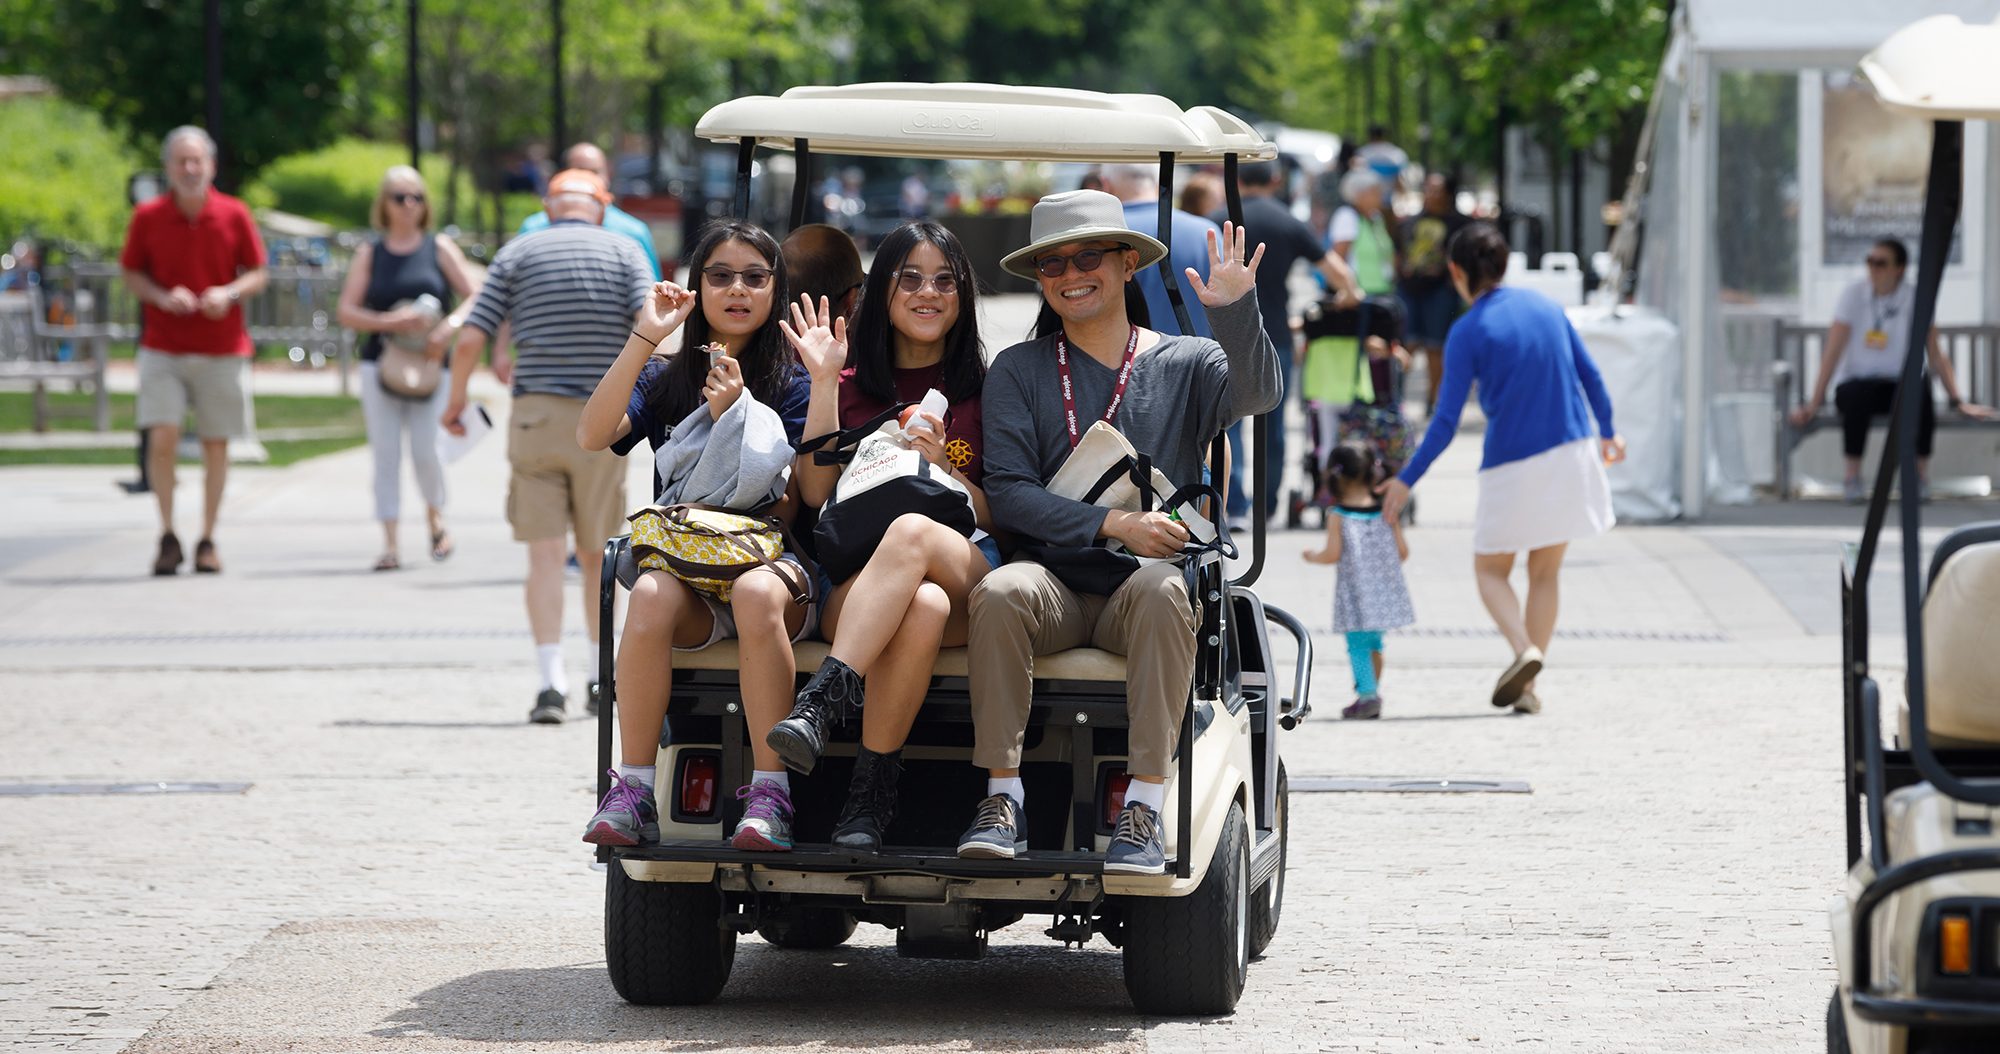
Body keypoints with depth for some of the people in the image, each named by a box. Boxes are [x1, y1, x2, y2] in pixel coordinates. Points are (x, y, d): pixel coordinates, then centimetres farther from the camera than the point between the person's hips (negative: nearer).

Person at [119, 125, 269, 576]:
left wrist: (230, 293, -14)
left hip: (222, 349, 1)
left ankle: (208, 540, 15)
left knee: (216, 444, 4)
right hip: (162, 349, -1)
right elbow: (131, 273, 7)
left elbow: (258, 273, 6)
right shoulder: (147, 217, -1)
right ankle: (168, 536, 0)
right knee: (162, 437, -13)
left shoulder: (234, 215, -1)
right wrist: (163, 298, -12)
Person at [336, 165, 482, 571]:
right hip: (380, 365, 1)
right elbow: (347, 312, 2)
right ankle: (389, 542, -3)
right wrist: (389, 321, -14)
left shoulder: (438, 248, 5)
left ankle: (436, 516, 22)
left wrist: (449, 327, -16)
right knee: (386, 454, -4)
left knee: (426, 452, -8)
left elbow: (475, 297, 2)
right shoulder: (369, 254, 8)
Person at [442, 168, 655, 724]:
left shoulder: (518, 254, 5)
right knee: (597, 554, 15)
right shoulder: (623, 251, 5)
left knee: (545, 554, -3)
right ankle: (600, 677, 23)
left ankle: (551, 680, -16)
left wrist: (455, 403, 14)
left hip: (536, 415, -1)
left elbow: (470, 339, 0)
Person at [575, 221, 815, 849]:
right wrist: (644, 339, -7)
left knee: (757, 594, -38)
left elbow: (784, 508, -2)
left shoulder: (792, 389, 10)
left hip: (769, 559, -1)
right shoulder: (664, 379, 16)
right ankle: (632, 793, -32)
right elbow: (592, 437, -4)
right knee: (651, 595, -35)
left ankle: (769, 797, -36)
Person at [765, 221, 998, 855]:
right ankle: (873, 792, -38)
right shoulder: (853, 385, 20)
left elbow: (1002, 516, 10)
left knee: (912, 532, -39)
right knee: (922, 608, -40)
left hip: (967, 568, 0)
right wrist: (823, 381, 0)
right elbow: (816, 492, 4)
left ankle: (820, 702, -46)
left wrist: (942, 467, -8)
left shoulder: (985, 390, 17)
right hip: (852, 581, 0)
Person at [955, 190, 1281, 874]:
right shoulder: (1019, 371, 14)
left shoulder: (1186, 363, 14)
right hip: (1053, 575, 0)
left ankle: (1144, 811, -37)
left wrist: (1234, 311, -27)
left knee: (1160, 590, -36)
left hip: (1147, 572, 0)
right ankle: (1001, 799, -29)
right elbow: (1007, 491, 2)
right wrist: (1113, 525, -12)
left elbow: (1257, 393, -9)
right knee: (998, 592, -34)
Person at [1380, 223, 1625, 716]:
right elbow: (1591, 377, 9)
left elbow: (1445, 424, -12)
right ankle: (1528, 688, 9)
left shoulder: (1468, 332, -9)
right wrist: (1607, 433, 25)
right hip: (1571, 453, 4)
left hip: (1511, 464, -4)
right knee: (1545, 572, 15)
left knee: (1490, 568, 13)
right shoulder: (1546, 306, 4)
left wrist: (1407, 481, -4)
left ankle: (1525, 650, -15)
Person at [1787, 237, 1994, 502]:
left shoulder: (1915, 299, -3)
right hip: (1857, 381, -1)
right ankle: (1852, 478, -19)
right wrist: (1813, 404, -14)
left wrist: (1957, 401, -9)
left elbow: (1935, 354, -2)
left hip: (1898, 384, 1)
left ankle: (1921, 475, -14)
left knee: (1921, 391, -34)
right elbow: (1833, 352, -9)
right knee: (1856, 396, -37)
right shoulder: (1854, 294, -6)